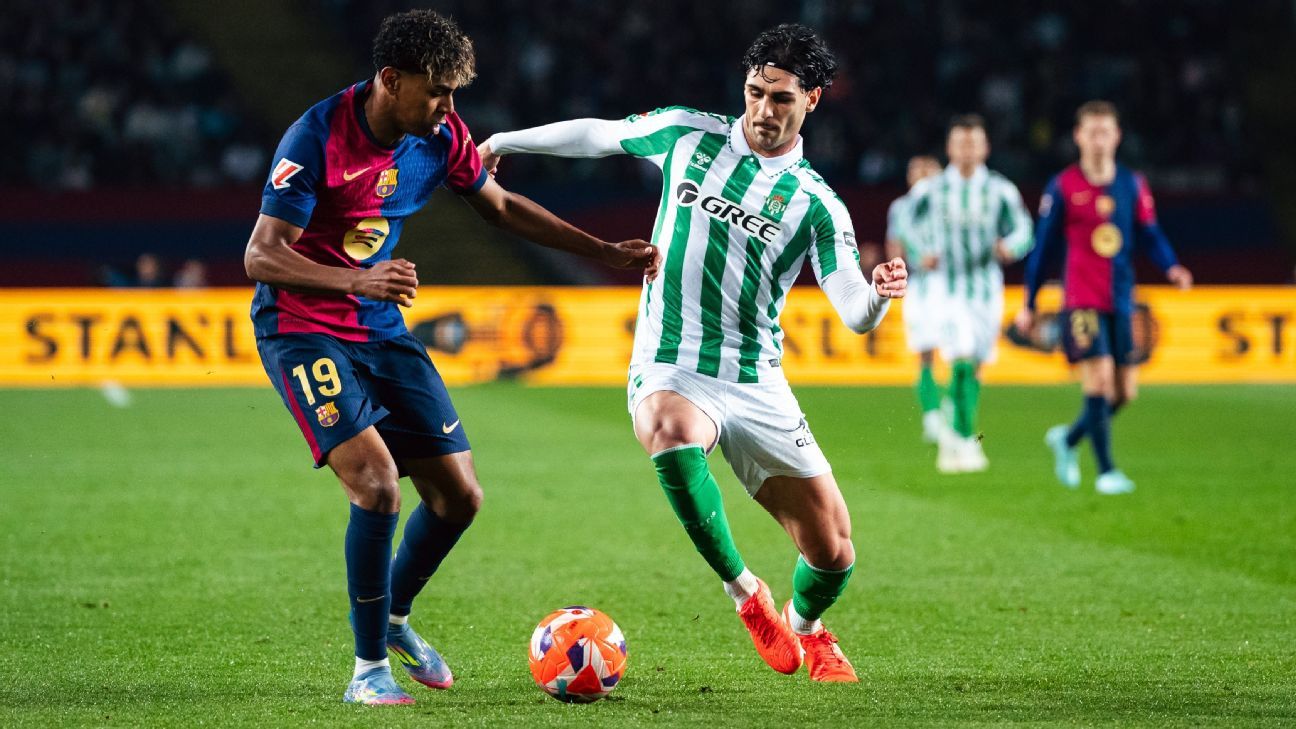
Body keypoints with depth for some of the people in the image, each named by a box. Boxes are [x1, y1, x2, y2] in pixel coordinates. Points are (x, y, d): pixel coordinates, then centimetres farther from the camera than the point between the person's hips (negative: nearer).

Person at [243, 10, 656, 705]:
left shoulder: (440, 137, -3)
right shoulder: (317, 137, -21)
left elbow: (500, 205, 17)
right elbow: (261, 256, -23)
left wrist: (604, 251, 15)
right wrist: (358, 280, -38)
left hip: (382, 330, 7)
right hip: (302, 328, -7)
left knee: (458, 496, 4)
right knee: (377, 484, -23)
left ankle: (393, 618, 31)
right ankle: (369, 666, -7)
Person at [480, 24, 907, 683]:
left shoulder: (814, 203, -1)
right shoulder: (688, 135, 3)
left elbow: (855, 315, -9)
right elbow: (598, 134, 20)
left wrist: (879, 293, -32)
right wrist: (503, 142, 21)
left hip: (757, 387, 1)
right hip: (670, 373, -1)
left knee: (833, 550, -1)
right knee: (672, 432, -39)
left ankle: (803, 630, 37)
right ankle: (746, 595, -19)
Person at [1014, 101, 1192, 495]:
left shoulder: (1132, 185, 8)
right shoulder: (1062, 187, -1)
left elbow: (1149, 235, 8)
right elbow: (1045, 245, 4)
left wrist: (1171, 267, -13)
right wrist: (1029, 304, 7)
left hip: (1121, 302, 4)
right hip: (1081, 300, -4)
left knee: (1124, 391, 5)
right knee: (1100, 378, -16)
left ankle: (1068, 439, 30)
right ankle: (1106, 471, -9)